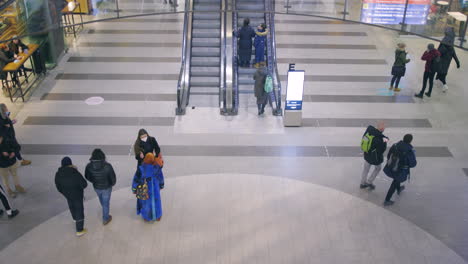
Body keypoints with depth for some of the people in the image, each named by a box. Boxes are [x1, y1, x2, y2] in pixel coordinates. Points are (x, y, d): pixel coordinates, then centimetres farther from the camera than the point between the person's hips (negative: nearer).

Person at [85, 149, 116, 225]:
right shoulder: (107, 166, -35)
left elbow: (87, 177, -6)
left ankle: (105, 209, 64)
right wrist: (112, 183, 3)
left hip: (96, 187, 3)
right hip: (106, 187, -3)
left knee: (102, 200, 34)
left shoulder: (89, 166, -26)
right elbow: (113, 177, -21)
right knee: (106, 202, 19)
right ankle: (105, 219, 38)